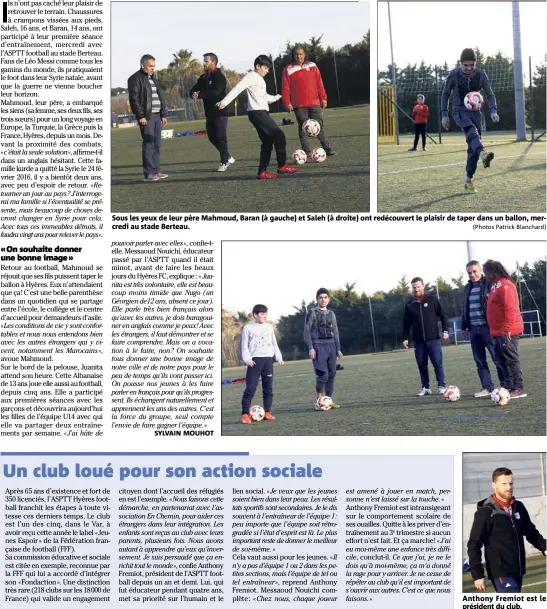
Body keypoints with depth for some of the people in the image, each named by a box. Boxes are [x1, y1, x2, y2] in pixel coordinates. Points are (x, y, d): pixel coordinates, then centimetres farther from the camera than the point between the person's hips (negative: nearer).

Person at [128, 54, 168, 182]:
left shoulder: (153, 78, 20)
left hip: (156, 115, 8)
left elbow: (160, 97, 24)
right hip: (146, 116, -8)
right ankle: (148, 174, -11)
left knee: (157, 144, 9)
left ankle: (156, 171, 14)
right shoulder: (136, 79, -6)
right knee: (148, 144, -11)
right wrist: (141, 116, -19)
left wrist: (163, 115, 18)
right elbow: (134, 99, -13)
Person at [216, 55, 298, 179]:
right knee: (279, 136, -10)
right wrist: (224, 102, -27)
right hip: (257, 113, -10)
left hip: (262, 112, 10)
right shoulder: (251, 76, -8)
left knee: (267, 142, 8)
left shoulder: (260, 80, 20)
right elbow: (237, 89, -18)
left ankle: (262, 172, 7)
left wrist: (276, 98, 44)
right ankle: (282, 166, -4)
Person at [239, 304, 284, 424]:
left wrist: (279, 357, 10)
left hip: (268, 359, 5)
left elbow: (274, 343, 19)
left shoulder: (269, 327, 14)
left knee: (268, 388, 6)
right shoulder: (248, 327, 1)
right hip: (255, 360, -5)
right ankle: (245, 414, -10)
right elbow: (244, 345, -2)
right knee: (250, 388, -11)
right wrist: (247, 359, -13)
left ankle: (267, 412, 13)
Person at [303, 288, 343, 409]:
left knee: (332, 373, 2)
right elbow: (307, 331, -4)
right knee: (323, 374, -14)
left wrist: (338, 349, 13)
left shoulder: (331, 314, 16)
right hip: (318, 346, -5)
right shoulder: (312, 312, 1)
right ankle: (318, 400, -2)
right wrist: (310, 348, -12)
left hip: (331, 345, 5)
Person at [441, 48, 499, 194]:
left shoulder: (480, 74, -6)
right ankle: (483, 154, -63)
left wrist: (493, 111, -14)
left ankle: (468, 180, 11)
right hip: (459, 111, -4)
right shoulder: (454, 74, -11)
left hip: (475, 111, 4)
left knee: (473, 147, 1)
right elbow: (445, 93, 3)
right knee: (472, 131, -34)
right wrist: (444, 115, 0)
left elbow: (490, 94, 2)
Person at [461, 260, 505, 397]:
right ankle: (487, 387, 10)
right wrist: (464, 328, 18)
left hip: (488, 327, -6)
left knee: (498, 358, -2)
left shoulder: (489, 284, -6)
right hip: (474, 329, 7)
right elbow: (464, 309, 21)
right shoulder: (467, 288, 15)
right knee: (480, 360, 6)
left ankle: (505, 386, 4)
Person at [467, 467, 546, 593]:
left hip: (518, 571, 7)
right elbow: (474, 545, -11)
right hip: (500, 573, -6)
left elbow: (531, 531, 20)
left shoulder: (518, 507, 7)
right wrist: (477, 575, -15)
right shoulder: (485, 512, -11)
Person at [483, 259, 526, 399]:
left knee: (511, 359, -8)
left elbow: (510, 309, -21)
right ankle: (508, 386, 16)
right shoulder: (495, 285, 16)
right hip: (498, 331, 10)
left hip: (507, 332, -10)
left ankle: (518, 389, -6)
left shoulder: (505, 285, -15)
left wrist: (507, 329, -23)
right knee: (501, 360, 11)